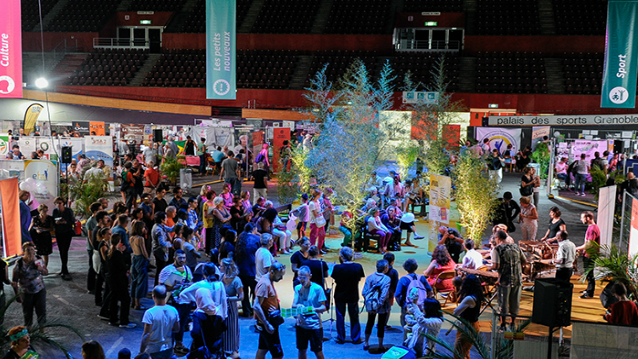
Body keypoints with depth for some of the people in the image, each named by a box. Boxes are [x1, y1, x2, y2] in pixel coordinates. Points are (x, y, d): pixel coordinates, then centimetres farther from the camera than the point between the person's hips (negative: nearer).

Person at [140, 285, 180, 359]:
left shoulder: (150, 313, -19)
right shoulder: (173, 311, -5)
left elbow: (146, 335, -16)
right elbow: (177, 329, 6)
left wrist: (141, 352, -7)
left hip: (153, 352, -4)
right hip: (168, 350, 5)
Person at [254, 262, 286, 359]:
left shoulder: (269, 281, 8)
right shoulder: (264, 284, -22)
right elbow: (256, 306, -27)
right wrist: (267, 325, -26)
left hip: (269, 322, 10)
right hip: (267, 323, -10)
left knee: (263, 349, 19)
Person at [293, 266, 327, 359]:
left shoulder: (317, 288, -11)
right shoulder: (298, 288, 3)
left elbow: (323, 307, -10)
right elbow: (294, 304, 4)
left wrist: (314, 309, -31)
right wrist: (298, 306, -19)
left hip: (314, 325, -4)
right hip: (301, 324, 4)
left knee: (318, 351, 4)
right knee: (301, 350, 13)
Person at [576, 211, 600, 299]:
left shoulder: (593, 228, -21)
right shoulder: (591, 227, 11)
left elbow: (589, 244, -26)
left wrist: (577, 248, -15)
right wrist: (582, 249, 13)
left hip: (590, 256, -10)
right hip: (587, 255, 10)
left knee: (589, 274, -3)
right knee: (588, 274, 21)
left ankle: (590, 294, 4)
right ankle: (589, 289, 34)